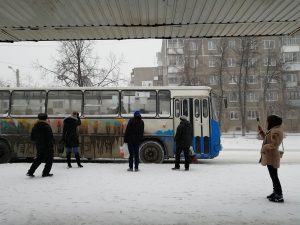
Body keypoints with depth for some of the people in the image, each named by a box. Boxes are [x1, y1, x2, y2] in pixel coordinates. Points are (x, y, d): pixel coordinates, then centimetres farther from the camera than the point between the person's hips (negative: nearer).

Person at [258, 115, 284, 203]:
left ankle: (279, 196, 1)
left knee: (274, 176, -5)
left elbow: (273, 145, -25)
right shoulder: (273, 130, 14)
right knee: (274, 176, 19)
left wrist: (263, 148, -13)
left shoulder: (276, 131, -19)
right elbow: (267, 139, 23)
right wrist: (261, 131, 16)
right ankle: (276, 192, 32)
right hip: (270, 157, 11)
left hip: (271, 157, -11)